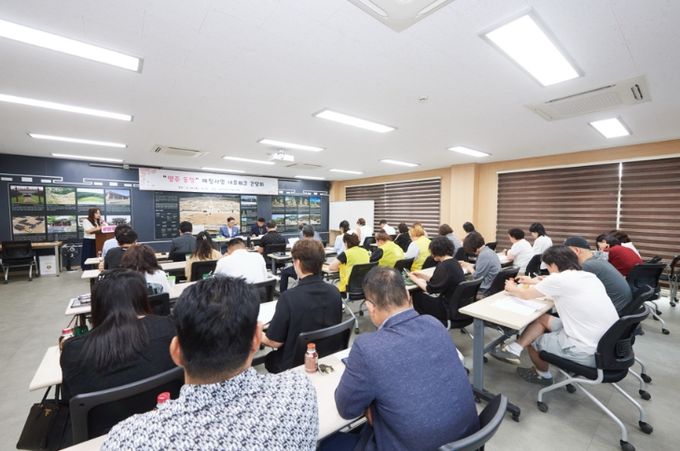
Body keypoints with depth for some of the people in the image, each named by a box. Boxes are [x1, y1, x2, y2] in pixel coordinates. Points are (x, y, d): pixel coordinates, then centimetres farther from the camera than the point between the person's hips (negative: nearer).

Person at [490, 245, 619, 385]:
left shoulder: (559, 279, -17)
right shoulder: (589, 276, 5)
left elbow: (526, 295, -2)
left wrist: (512, 288, 17)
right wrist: (536, 282, 32)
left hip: (588, 353, -8)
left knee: (532, 340, 15)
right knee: (541, 318, 15)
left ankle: (543, 375, 39)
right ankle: (514, 349, 18)